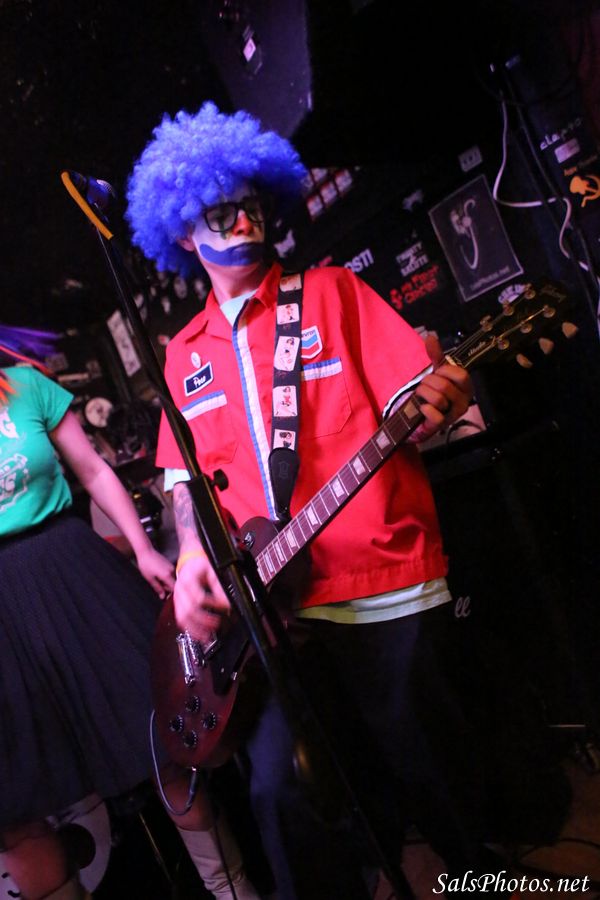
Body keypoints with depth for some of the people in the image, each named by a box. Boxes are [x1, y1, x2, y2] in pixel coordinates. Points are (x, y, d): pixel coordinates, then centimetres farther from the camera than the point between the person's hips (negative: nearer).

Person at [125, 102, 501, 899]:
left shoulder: (330, 291, 4)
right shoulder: (187, 352, 15)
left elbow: (421, 398, -4)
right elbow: (186, 474, 16)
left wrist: (438, 398, -27)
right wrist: (192, 554, -1)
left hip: (390, 587, -3)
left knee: (432, 773, 7)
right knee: (286, 789, 2)